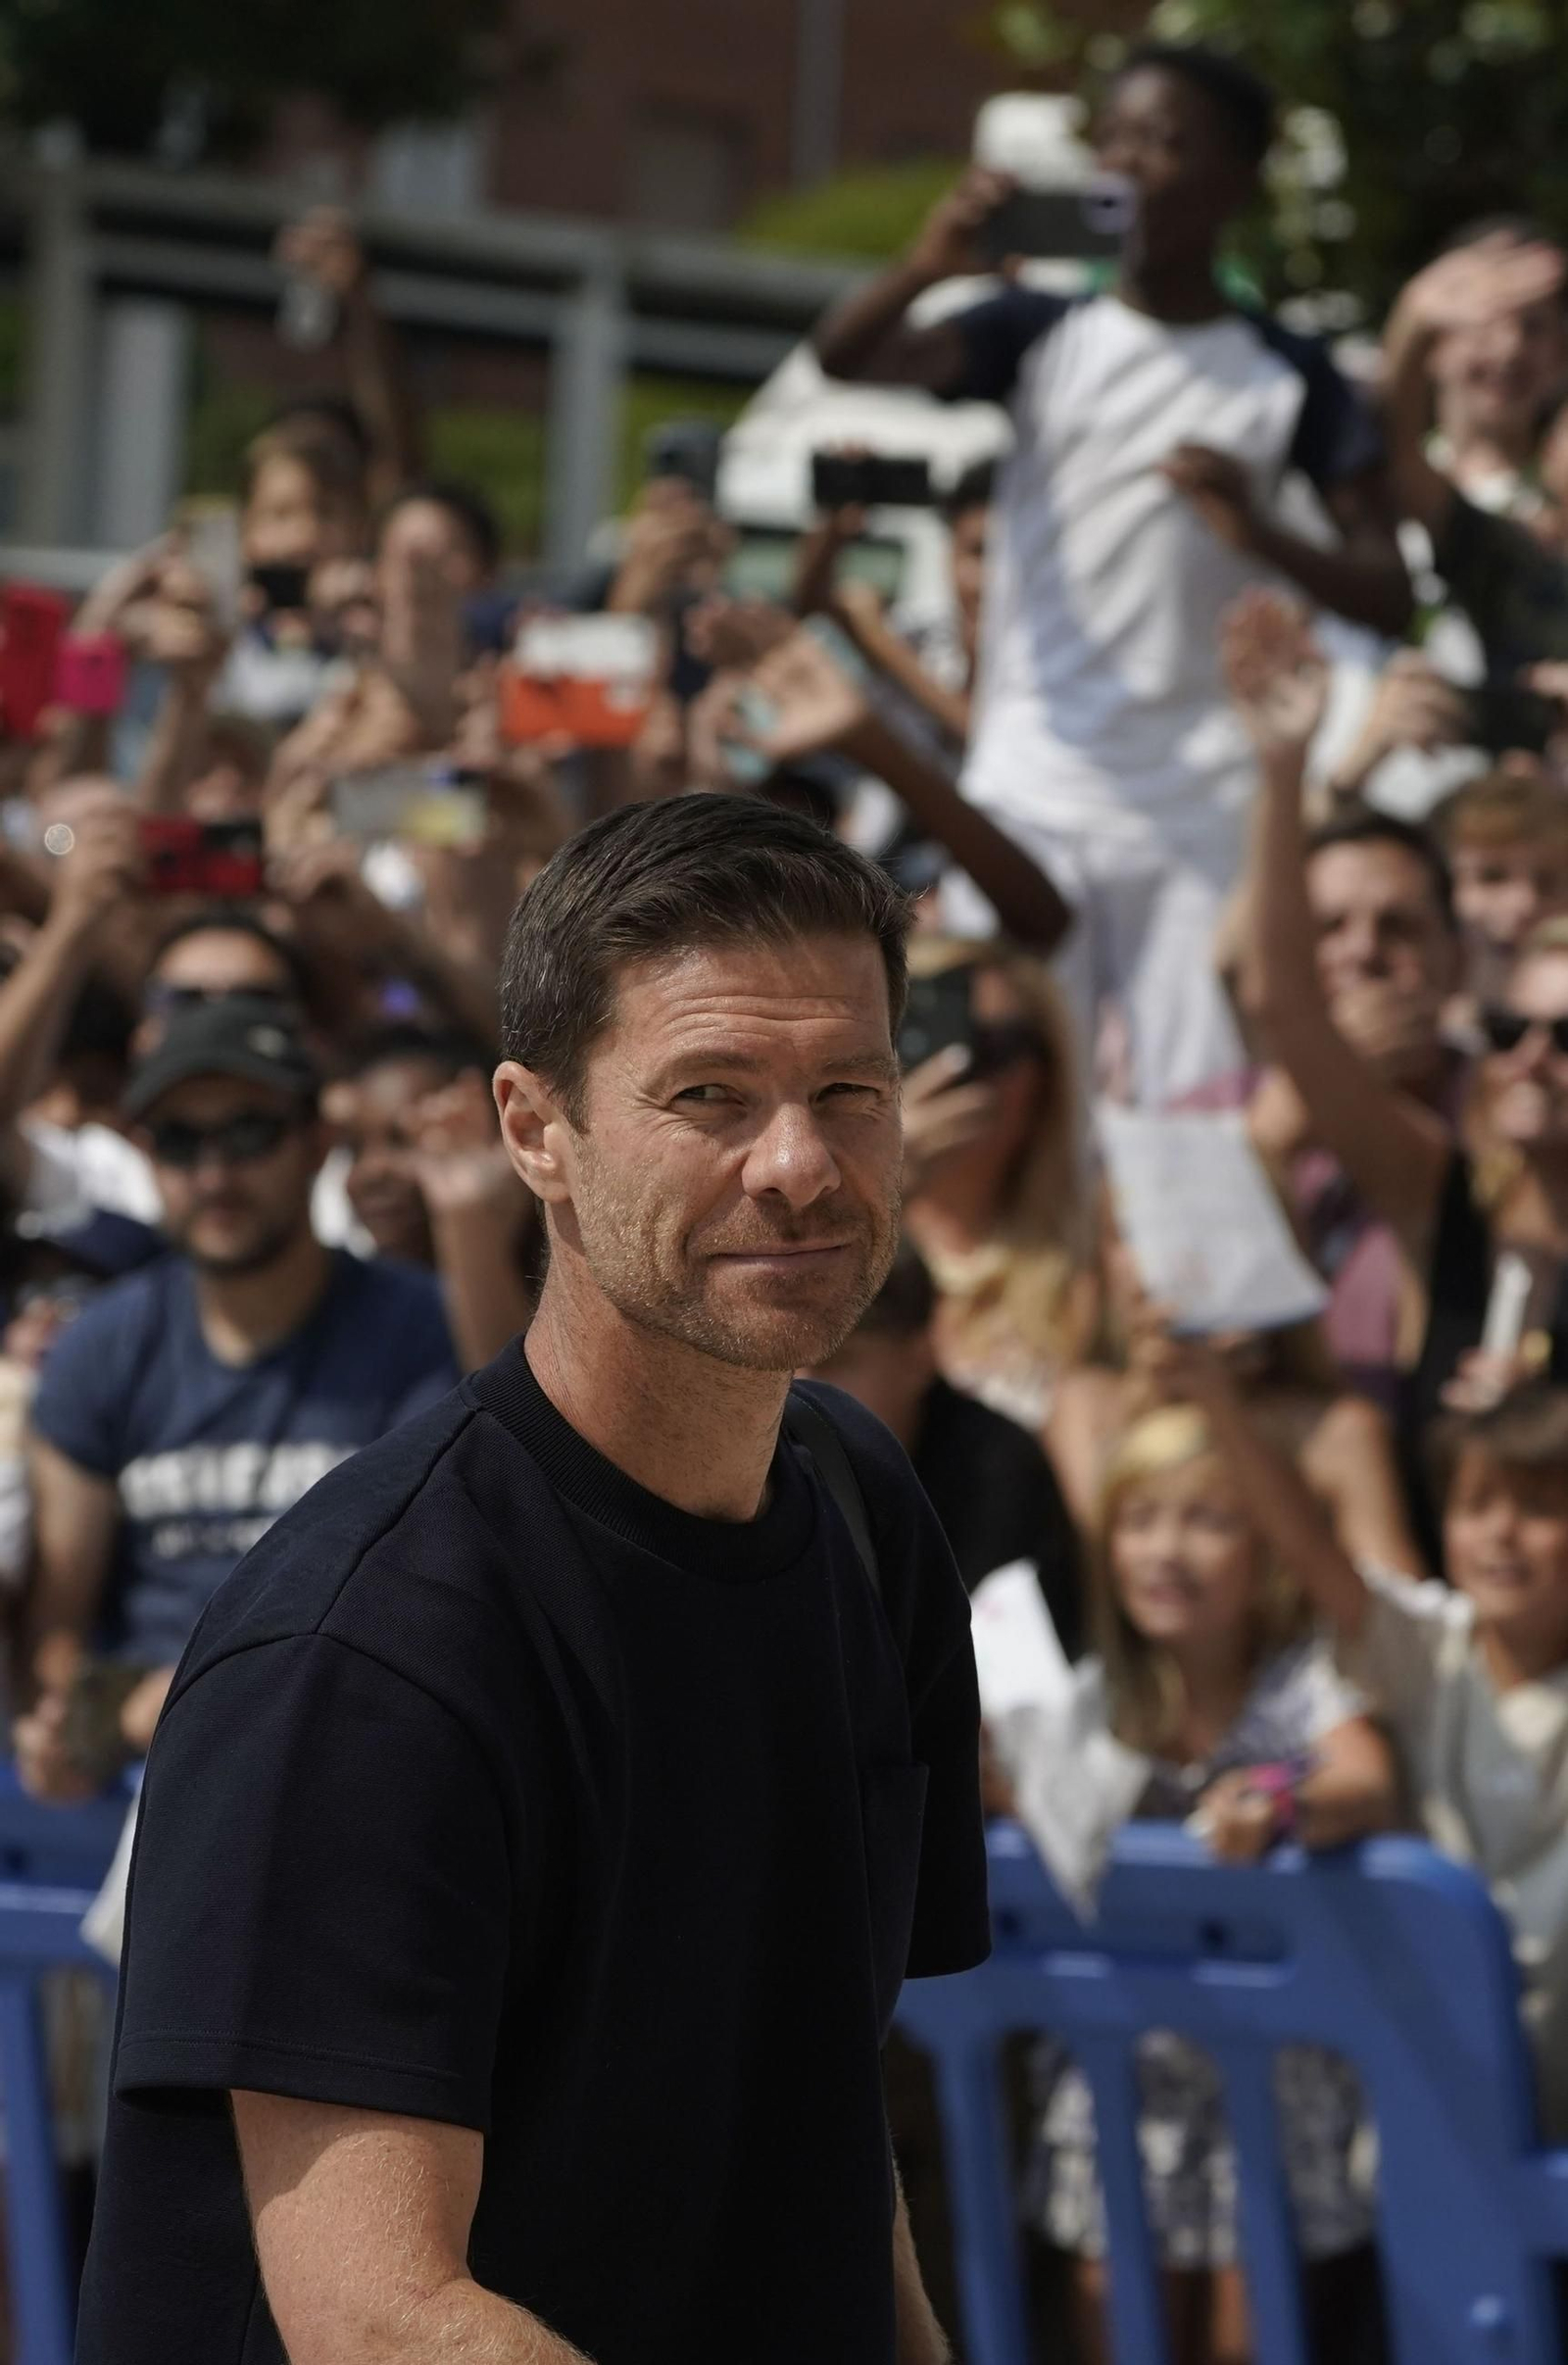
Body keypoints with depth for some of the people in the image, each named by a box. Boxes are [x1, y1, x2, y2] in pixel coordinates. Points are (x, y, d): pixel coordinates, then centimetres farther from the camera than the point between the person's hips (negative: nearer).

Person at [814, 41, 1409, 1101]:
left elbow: (1390, 598, 5)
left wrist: (1263, 537, -15)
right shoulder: (1042, 334, 8)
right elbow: (843, 358, -8)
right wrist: (925, 268, -29)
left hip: (1204, 814, -1)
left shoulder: (1287, 377, 6)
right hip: (1030, 801, 1)